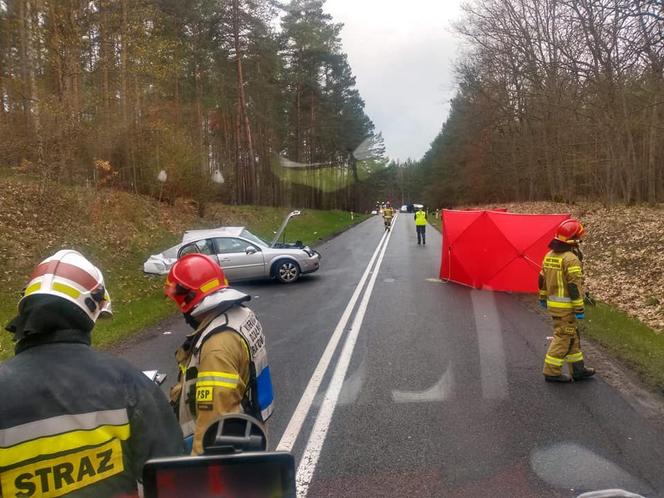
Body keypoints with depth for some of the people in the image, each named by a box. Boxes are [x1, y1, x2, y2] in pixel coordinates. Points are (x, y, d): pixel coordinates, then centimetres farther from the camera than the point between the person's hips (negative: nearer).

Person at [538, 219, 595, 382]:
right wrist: (579, 309, -17)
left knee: (572, 336, 18)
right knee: (563, 338, 0)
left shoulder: (549, 255, 8)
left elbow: (542, 279, 16)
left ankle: (578, 369, 26)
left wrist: (543, 298, 26)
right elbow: (574, 286, -21)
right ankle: (552, 372, 5)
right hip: (566, 306, -9)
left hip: (553, 302, 9)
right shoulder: (571, 259, -19)